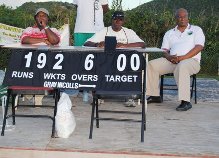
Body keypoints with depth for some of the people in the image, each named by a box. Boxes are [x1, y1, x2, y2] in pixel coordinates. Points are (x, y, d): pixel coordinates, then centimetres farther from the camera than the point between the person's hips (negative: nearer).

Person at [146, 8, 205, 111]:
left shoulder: (196, 30, 11)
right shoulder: (169, 33, 23)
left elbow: (199, 47, -4)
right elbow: (164, 50, 13)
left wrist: (182, 58, -15)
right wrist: (169, 57, -13)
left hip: (191, 60, -5)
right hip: (172, 61, 5)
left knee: (182, 67, -40)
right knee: (152, 65, -16)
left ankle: (185, 102, -42)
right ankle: (154, 95, -8)